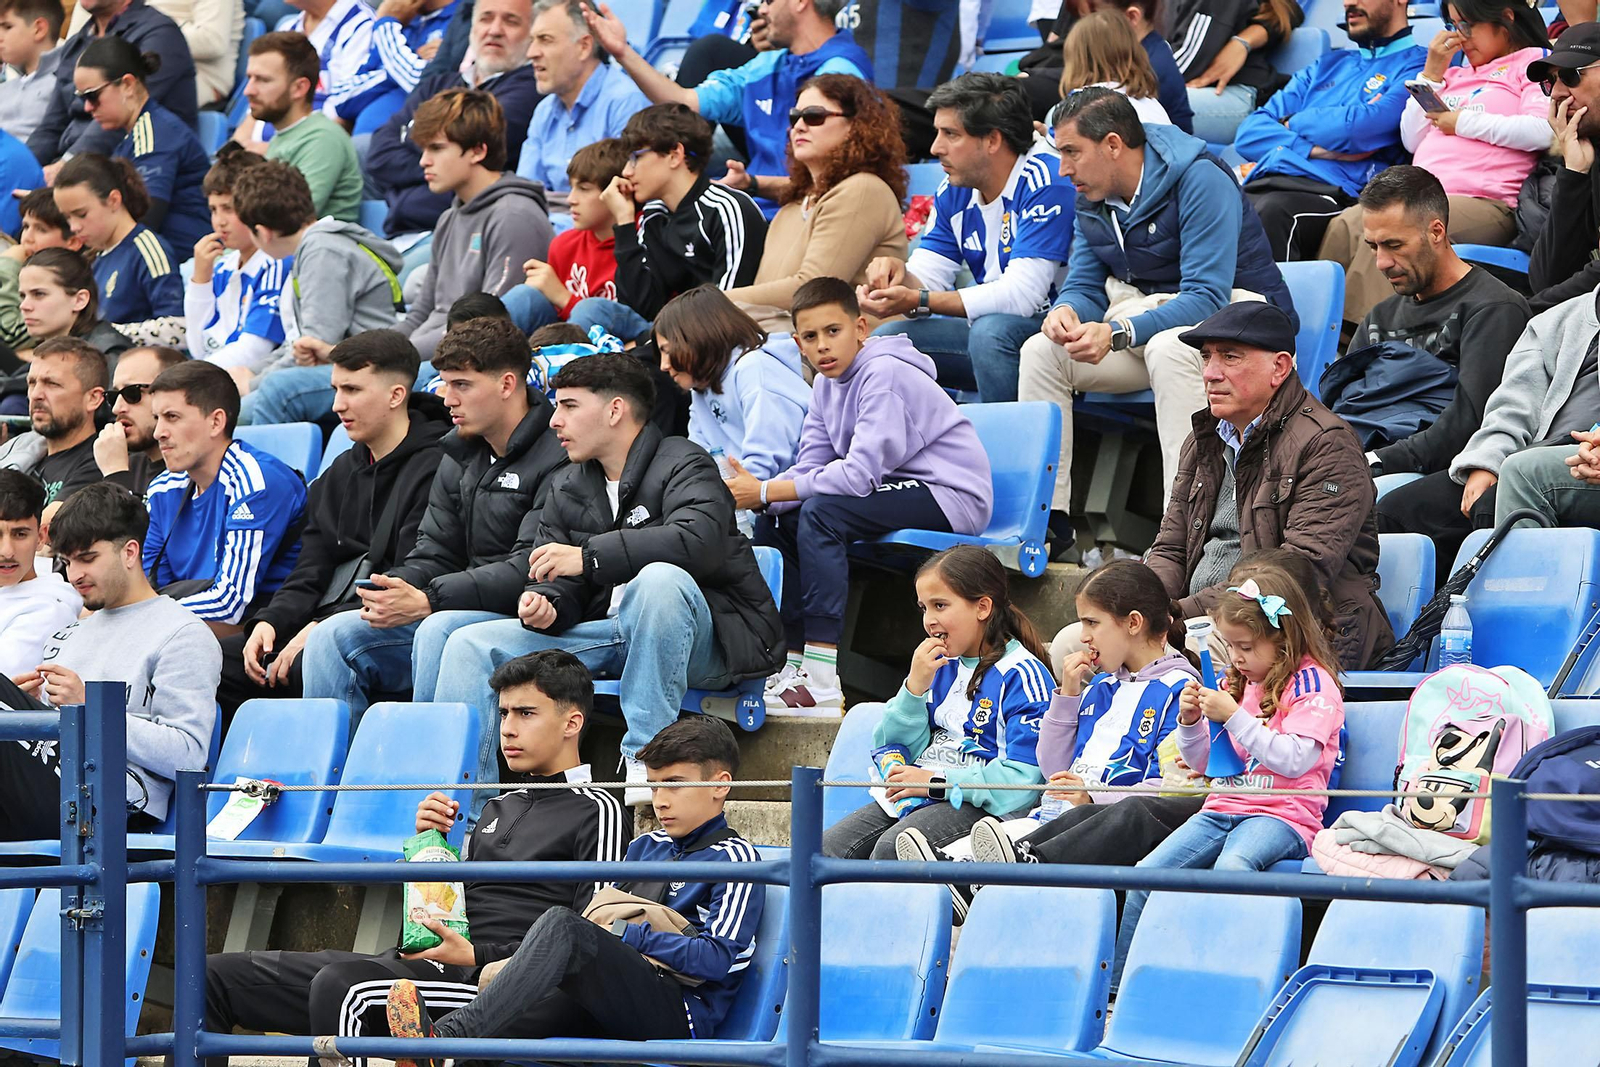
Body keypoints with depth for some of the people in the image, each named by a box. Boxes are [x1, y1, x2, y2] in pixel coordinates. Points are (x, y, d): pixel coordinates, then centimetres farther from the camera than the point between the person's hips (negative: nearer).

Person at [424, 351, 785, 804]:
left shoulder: (682, 465, -7)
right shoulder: (568, 493, 16)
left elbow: (700, 541, -28)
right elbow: (562, 586, 13)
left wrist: (588, 557, -30)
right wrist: (545, 605, -14)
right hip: (609, 635, 7)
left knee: (660, 578, -40)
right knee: (471, 646, -5)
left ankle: (646, 758, -37)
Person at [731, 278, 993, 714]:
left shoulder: (883, 375, -20)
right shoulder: (828, 382, 8)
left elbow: (860, 474, -28)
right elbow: (809, 469, 3)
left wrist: (766, 492, -23)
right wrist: (757, 494, -18)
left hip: (952, 497, -9)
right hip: (898, 492, 9)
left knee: (821, 512, -28)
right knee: (774, 523, 3)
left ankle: (823, 684, -31)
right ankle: (795, 661, 5)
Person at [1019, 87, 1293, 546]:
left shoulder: (1199, 181, -22)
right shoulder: (1092, 198, 3)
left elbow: (1208, 297, -29)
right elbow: (1085, 285, 6)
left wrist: (1116, 333, -40)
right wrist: (1067, 312, -21)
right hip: (1150, 322, 8)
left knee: (1168, 348, -39)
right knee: (1041, 350, -11)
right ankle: (1044, 520, -12)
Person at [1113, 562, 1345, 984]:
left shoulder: (1312, 684, -3)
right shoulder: (1241, 683, 20)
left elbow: (1294, 760, -16)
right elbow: (1205, 763, 26)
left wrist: (1234, 718, -15)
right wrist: (1192, 723, 5)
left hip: (1282, 815, -7)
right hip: (1224, 807, 7)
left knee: (1231, 866, -39)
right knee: (1147, 873, -14)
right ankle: (1118, 981, -11)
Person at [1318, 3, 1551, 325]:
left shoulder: (1533, 62, 9)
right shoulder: (1457, 74, 31)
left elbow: (1542, 131, -9)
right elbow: (1412, 140, 28)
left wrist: (1463, 122, -3)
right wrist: (1432, 74, 19)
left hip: (1484, 203, -7)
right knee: (1344, 226, -23)